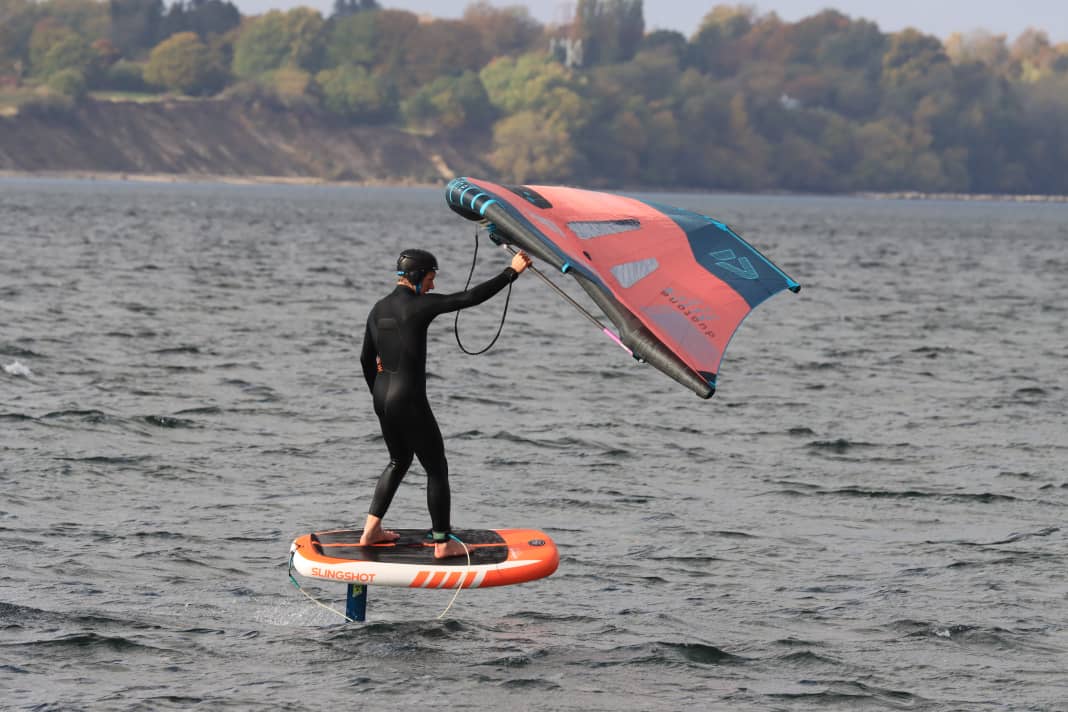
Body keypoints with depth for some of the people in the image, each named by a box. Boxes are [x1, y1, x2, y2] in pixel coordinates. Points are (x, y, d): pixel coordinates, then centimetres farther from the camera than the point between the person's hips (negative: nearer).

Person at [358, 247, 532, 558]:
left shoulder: (379, 309, 8)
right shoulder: (418, 305, -15)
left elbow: (366, 359, 15)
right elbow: (470, 297, -17)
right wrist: (511, 272, -10)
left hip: (382, 396, 8)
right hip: (409, 399, -8)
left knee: (399, 461, 25)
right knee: (437, 468, 5)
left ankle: (371, 530, 23)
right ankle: (442, 542, 11)